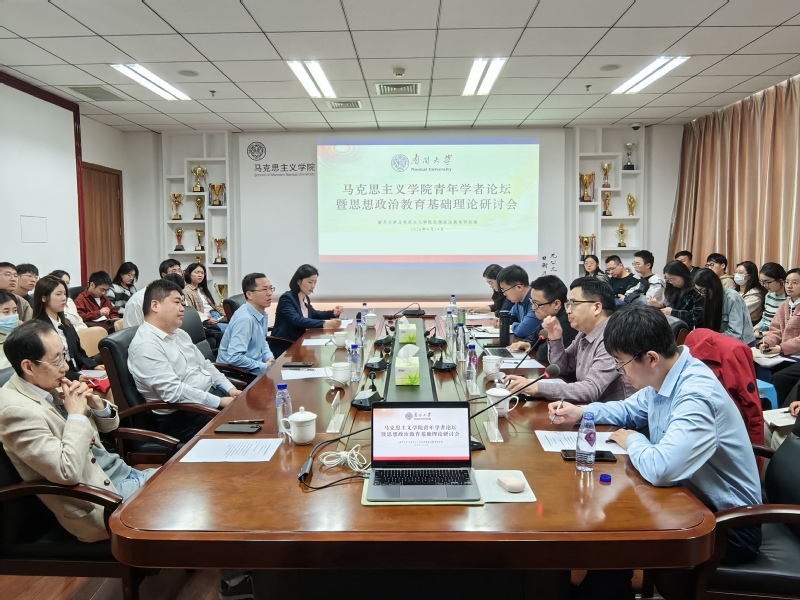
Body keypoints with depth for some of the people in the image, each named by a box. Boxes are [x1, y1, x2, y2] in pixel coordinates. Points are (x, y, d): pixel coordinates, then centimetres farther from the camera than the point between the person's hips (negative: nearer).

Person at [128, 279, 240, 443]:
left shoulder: (179, 334, 13)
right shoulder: (145, 345, -17)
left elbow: (205, 365, 18)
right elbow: (173, 391, -24)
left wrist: (230, 389, 2)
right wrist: (220, 402, -22)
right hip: (181, 415, -9)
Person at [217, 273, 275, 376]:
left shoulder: (262, 314, 4)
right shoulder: (244, 319, -24)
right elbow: (234, 358, -30)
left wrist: (270, 359, 1)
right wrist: (264, 366, -19)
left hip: (253, 368, 9)